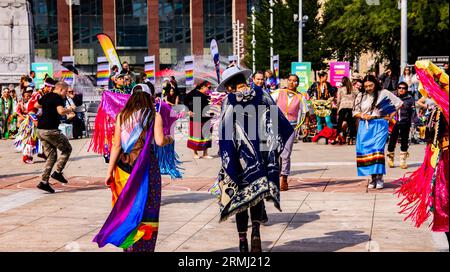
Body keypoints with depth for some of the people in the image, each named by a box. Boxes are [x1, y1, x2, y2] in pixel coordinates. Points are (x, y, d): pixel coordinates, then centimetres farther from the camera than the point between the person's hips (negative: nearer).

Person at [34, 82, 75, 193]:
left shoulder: (46, 96, 15)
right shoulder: (58, 98, -11)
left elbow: (36, 105, 33)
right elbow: (61, 111, -29)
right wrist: (70, 110, -10)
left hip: (40, 129, 9)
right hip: (50, 130, -8)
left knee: (51, 155, 12)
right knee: (67, 149, 8)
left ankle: (44, 182, 6)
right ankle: (58, 172, 0)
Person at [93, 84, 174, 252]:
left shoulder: (122, 116, 4)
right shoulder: (154, 116, -2)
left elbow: (116, 145, 1)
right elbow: (159, 141, -13)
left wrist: (109, 171, 4)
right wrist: (169, 139, 10)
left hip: (123, 165, 3)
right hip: (145, 167, -3)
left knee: (126, 208, 11)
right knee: (144, 208, 4)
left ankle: (127, 246, 15)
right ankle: (141, 247, 5)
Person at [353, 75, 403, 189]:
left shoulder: (383, 93, 1)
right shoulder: (361, 96, 11)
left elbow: (399, 103, 5)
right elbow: (355, 112, 13)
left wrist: (390, 116, 1)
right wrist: (362, 116, -7)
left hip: (379, 126, -4)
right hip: (365, 127, 4)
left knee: (377, 149, -15)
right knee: (366, 151, 0)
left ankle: (379, 178, -11)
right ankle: (373, 178, 8)